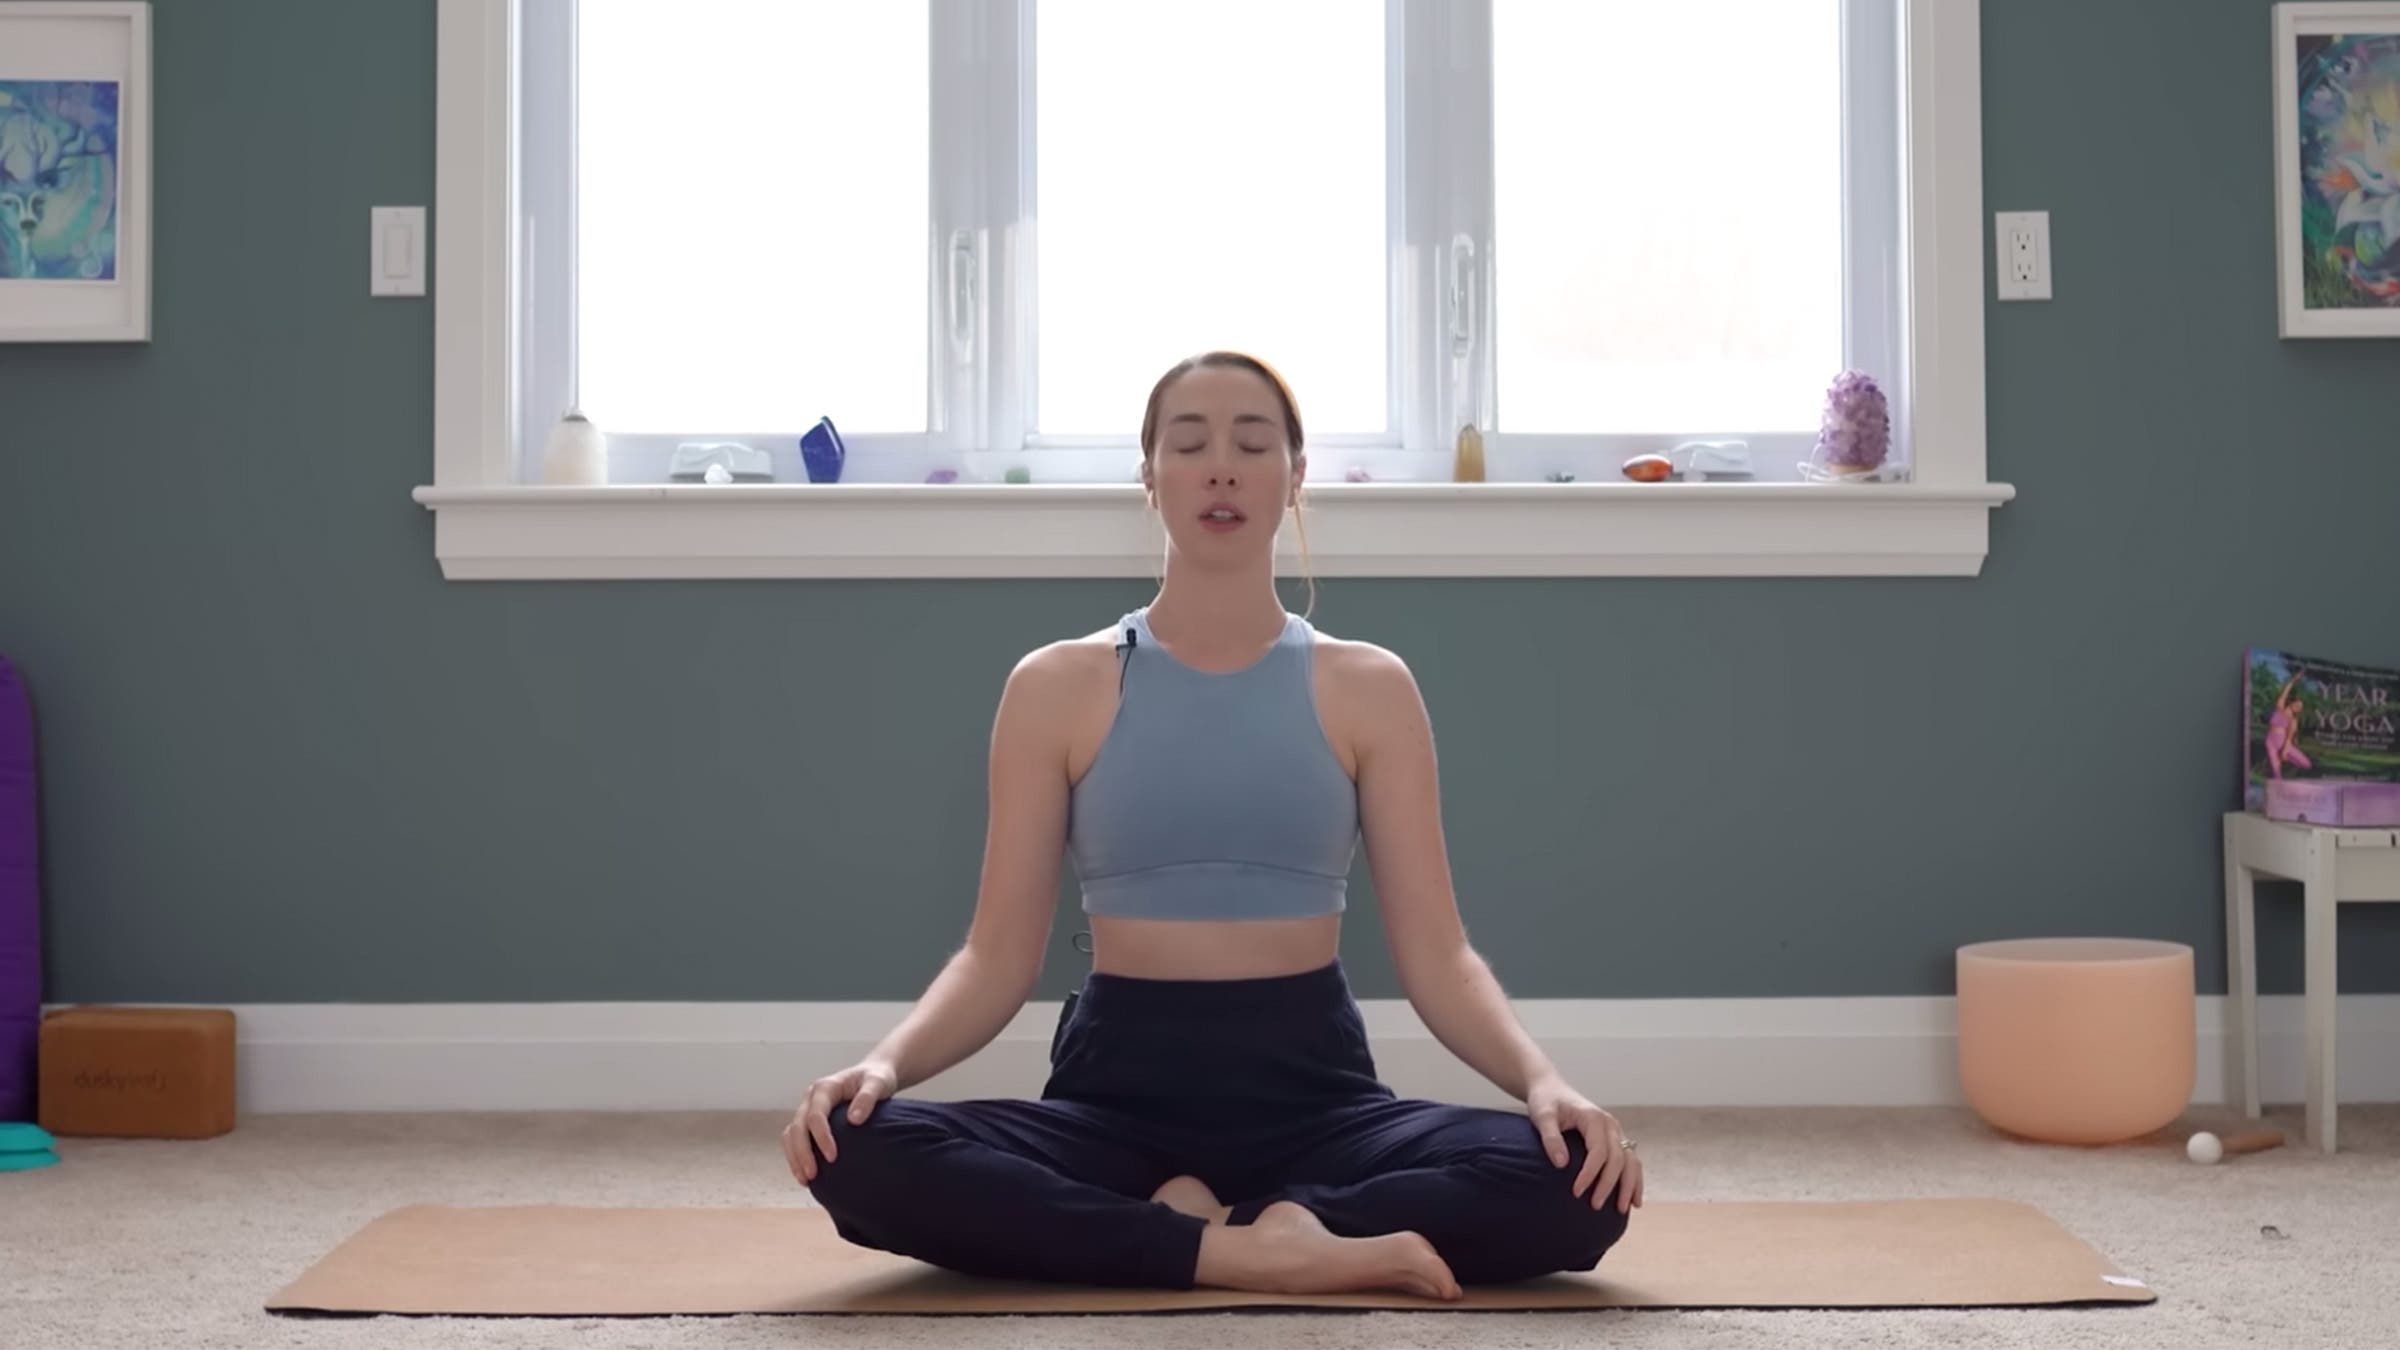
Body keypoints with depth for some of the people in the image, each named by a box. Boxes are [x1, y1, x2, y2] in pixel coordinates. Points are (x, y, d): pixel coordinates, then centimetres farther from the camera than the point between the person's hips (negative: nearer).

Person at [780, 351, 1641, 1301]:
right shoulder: (1056, 687, 4)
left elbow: (1435, 954, 0)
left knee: (1574, 1180, -29)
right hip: (1119, 1087, 0)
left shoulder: (1367, 689, 5)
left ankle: (1179, 1229, -20)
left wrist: (1542, 1079, -20)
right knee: (863, 1156, -31)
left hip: (1314, 1090, 0)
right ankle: (1248, 1252, -27)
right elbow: (1000, 954, 1)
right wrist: (884, 1062, -19)